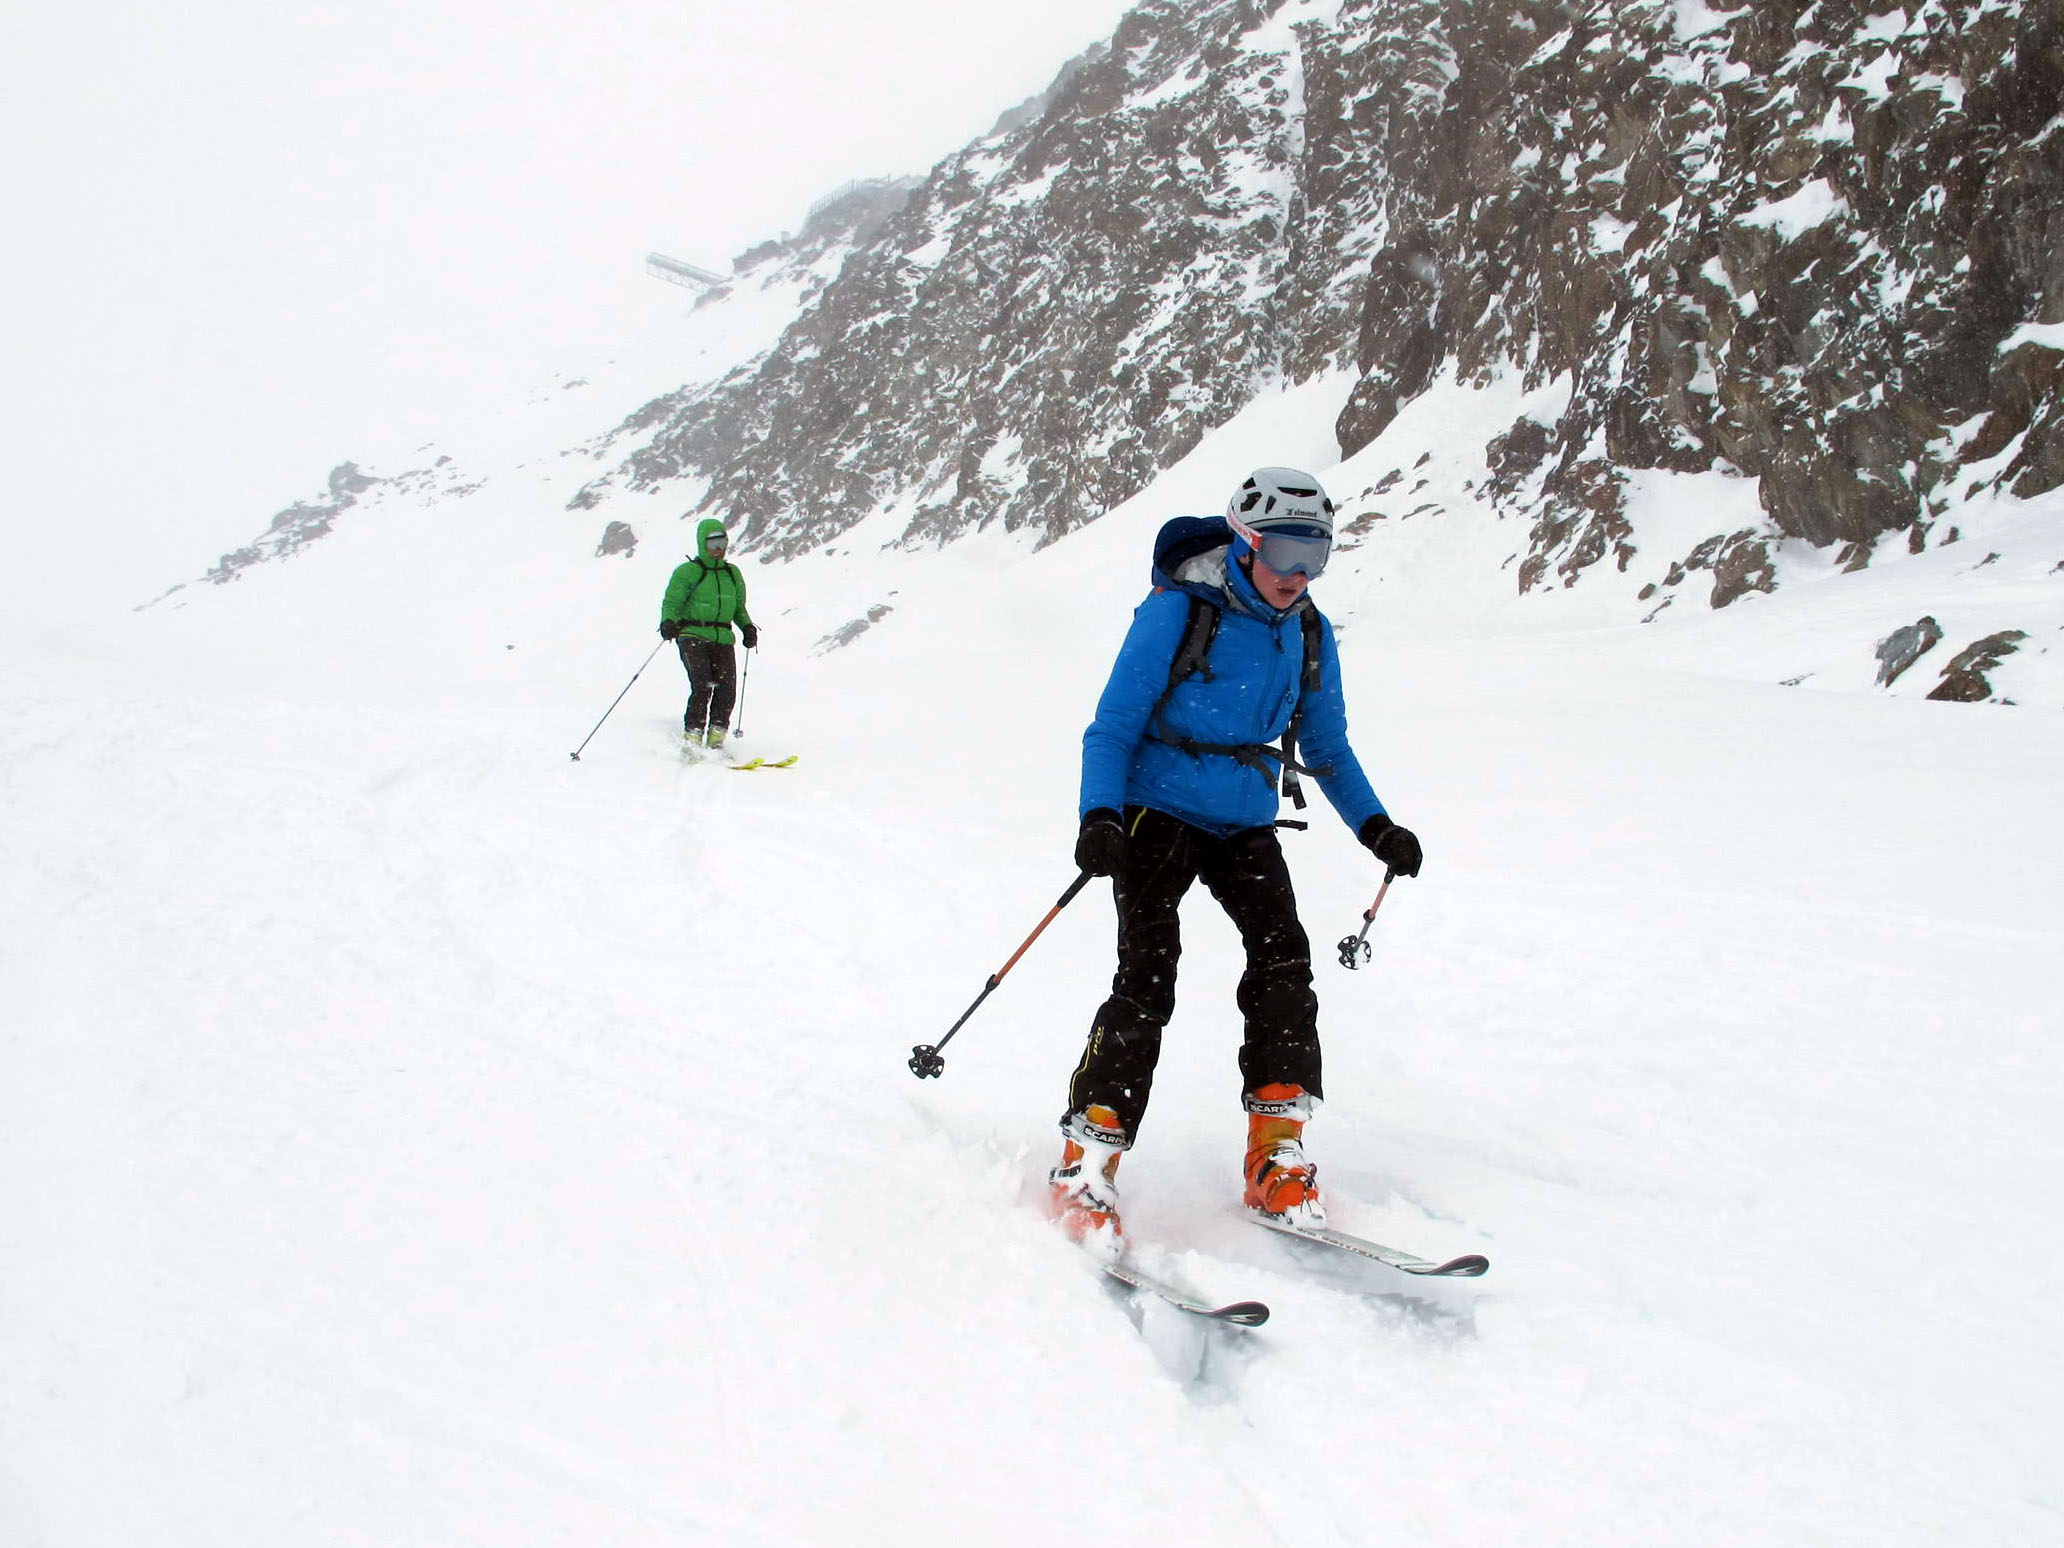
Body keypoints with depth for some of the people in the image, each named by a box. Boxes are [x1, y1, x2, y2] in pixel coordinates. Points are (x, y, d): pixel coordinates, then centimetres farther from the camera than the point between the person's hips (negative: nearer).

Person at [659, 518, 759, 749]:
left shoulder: (732, 573, 19)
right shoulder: (687, 571, 3)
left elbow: (739, 608, 27)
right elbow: (671, 602, 0)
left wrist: (747, 627, 8)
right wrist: (668, 622, -21)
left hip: (723, 639, 4)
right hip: (693, 636, -4)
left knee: (727, 690, -11)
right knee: (702, 686, -19)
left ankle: (716, 740, -2)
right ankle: (692, 740, -15)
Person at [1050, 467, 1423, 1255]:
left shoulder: (1309, 635, 6)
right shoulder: (1176, 611, -11)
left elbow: (1326, 747, 17)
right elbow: (1112, 726, -10)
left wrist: (1374, 826, 4)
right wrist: (1099, 817, -26)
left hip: (1244, 824, 5)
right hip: (1159, 812, -5)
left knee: (1283, 960, -12)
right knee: (1147, 976, -16)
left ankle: (1276, 1158, -1)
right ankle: (1085, 1163, -10)